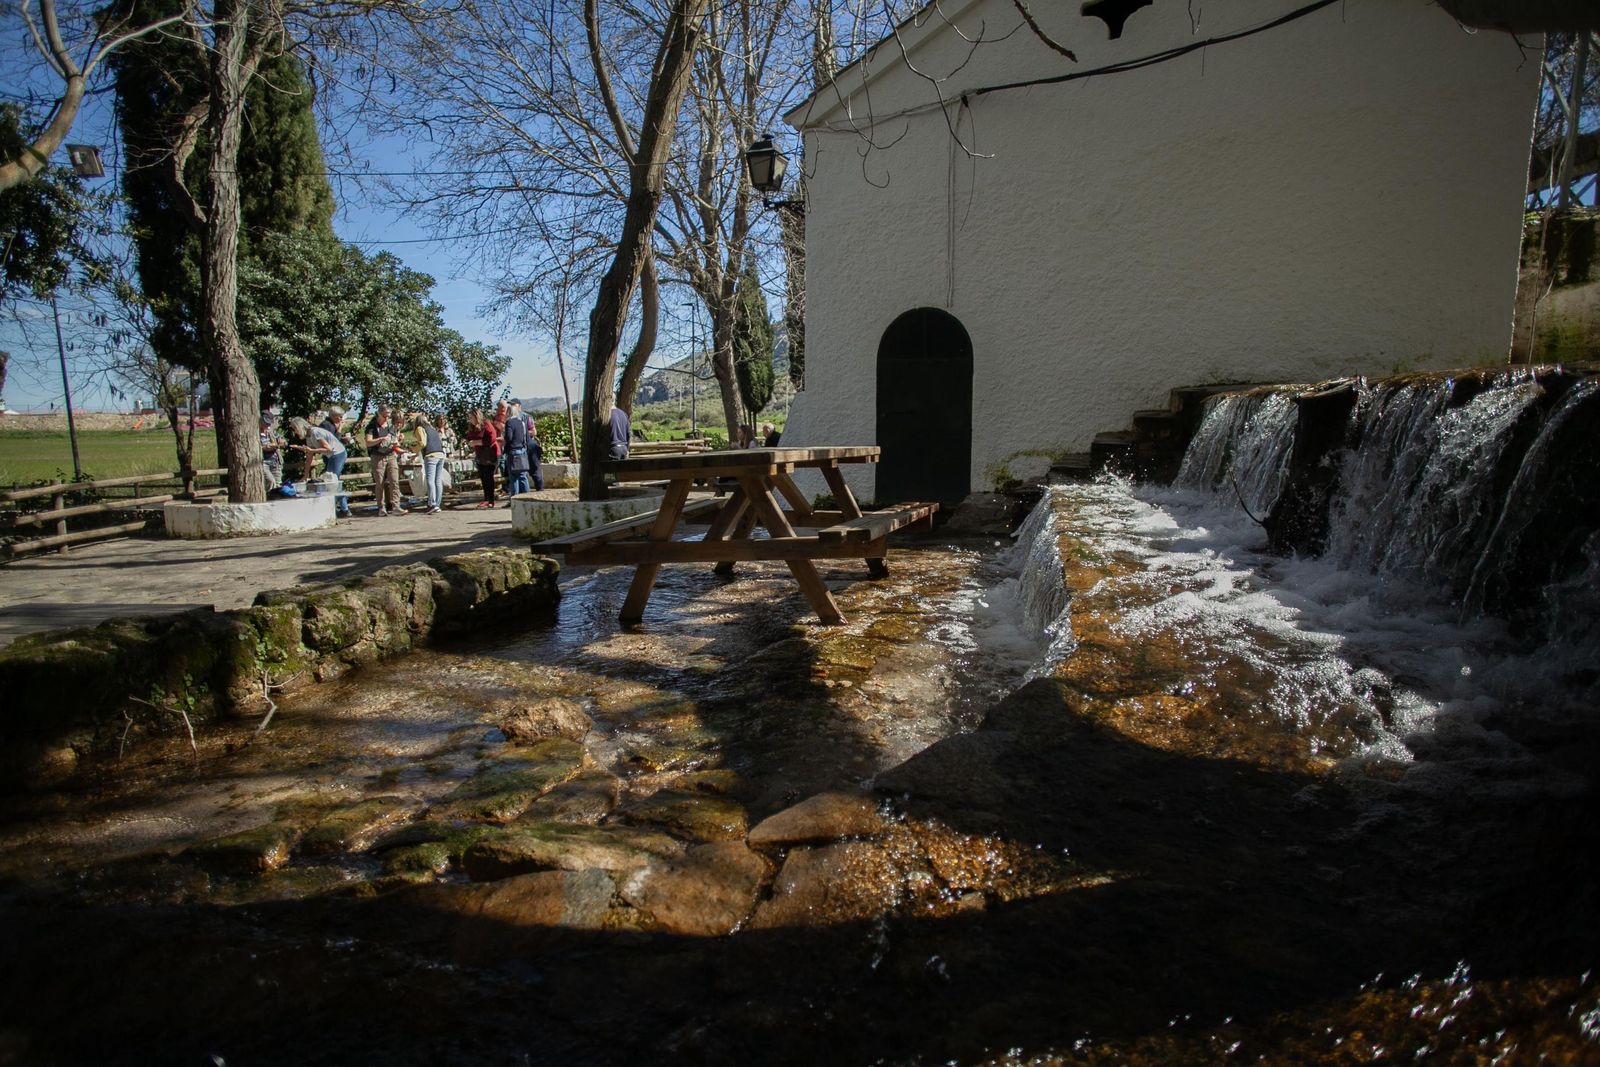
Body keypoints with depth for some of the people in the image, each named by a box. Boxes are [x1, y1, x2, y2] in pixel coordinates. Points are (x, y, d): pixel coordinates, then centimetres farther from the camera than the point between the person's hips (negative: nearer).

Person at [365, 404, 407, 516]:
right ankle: (381, 508, 6)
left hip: (391, 456, 3)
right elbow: (368, 442, -10)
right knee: (379, 484, 0)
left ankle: (395, 506, -12)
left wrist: (396, 443, -1)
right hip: (378, 457, -3)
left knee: (394, 481, -8)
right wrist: (381, 439, -23)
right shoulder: (372, 426, 0)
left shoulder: (391, 425, 13)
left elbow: (397, 439, 23)